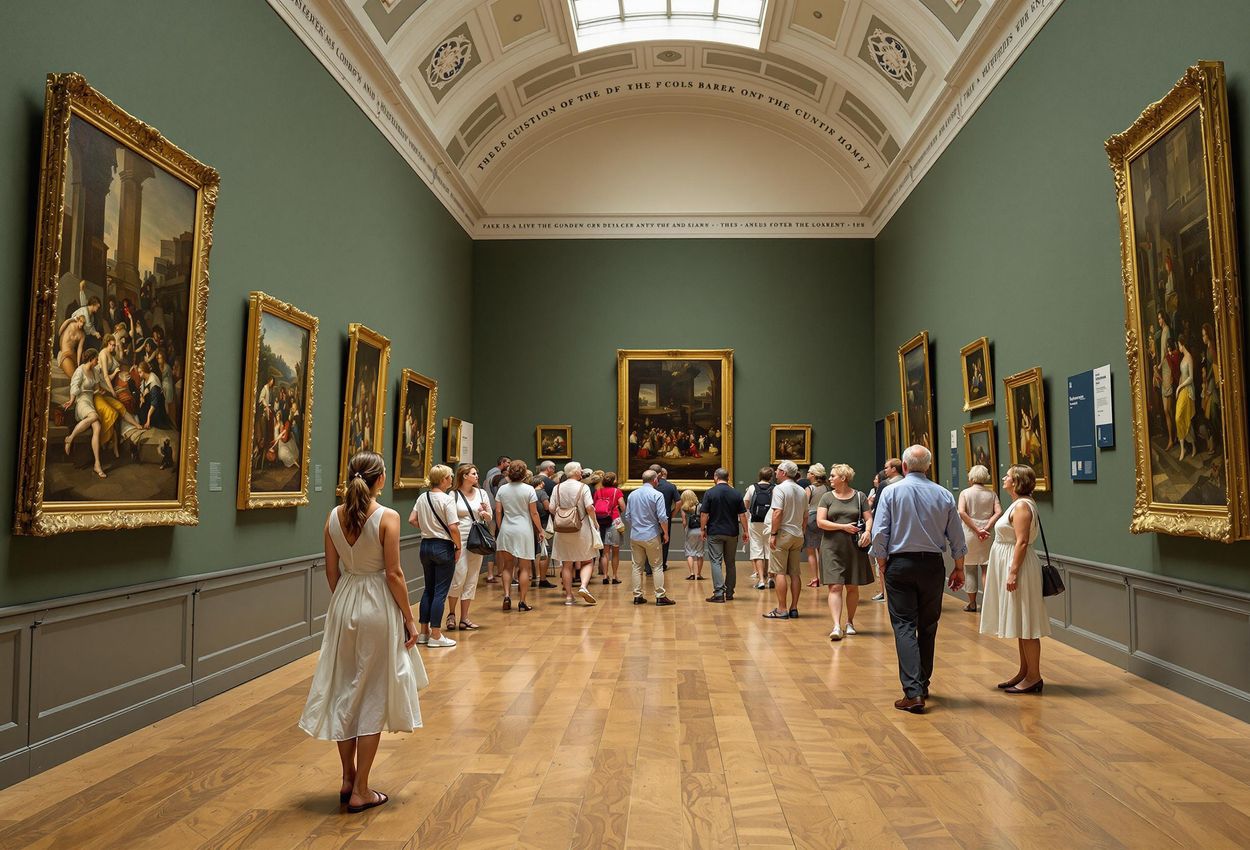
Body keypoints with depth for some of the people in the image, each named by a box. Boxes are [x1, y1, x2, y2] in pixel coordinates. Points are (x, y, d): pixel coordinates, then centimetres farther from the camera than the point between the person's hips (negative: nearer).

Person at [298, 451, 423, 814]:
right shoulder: (387, 518, -15)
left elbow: (332, 571, 5)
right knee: (372, 696, 6)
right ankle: (361, 791, 13)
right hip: (378, 606, -5)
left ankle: (348, 780, 30)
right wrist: (409, 619, -6)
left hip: (344, 604, 5)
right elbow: (393, 573, -14)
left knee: (344, 692, 18)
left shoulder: (334, 516, -1)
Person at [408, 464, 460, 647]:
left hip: (426, 545, 7)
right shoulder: (447, 499, -16)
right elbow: (453, 528, -20)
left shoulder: (422, 497, 4)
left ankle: (424, 632, 22)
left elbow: (412, 520, 6)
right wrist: (458, 547, -8)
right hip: (443, 547, -7)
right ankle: (435, 636, 6)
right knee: (440, 592, 1)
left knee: (428, 589, 17)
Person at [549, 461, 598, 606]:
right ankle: (583, 586, -14)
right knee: (587, 561, 9)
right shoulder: (583, 487, -6)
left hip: (562, 530, 3)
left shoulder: (557, 488, 4)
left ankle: (568, 596, 11)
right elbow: (589, 508, -15)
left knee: (567, 564, 10)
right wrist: (595, 521, 0)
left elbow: (552, 509, 0)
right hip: (581, 529, -3)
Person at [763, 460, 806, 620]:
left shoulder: (780, 488, -9)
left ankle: (781, 610, -4)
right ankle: (794, 608, 12)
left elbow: (778, 512, -18)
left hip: (782, 535, -7)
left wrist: (773, 534, -16)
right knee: (795, 573, 9)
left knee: (780, 573, -4)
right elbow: (805, 517, 17)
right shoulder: (802, 491, 13)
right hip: (798, 535, 7)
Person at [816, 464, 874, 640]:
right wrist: (843, 527, -12)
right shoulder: (827, 498, 4)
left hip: (854, 547, 1)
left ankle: (850, 622, 27)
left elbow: (869, 518, 3)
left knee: (852, 587, 10)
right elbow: (820, 522, -3)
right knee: (835, 587, -9)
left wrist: (867, 531, -18)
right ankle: (836, 626, -12)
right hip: (832, 548, -1)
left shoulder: (859, 497, 5)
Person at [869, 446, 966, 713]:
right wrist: (959, 569, 17)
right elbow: (957, 539, 6)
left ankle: (913, 692, -12)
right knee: (928, 626, 15)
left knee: (904, 626, -2)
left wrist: (882, 564, 3)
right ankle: (923, 685, 26)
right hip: (932, 565, 3)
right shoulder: (944, 495, 2)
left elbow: (879, 534, -9)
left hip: (900, 564, -3)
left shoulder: (891, 492, -6)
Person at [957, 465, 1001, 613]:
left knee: (970, 569, 9)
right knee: (986, 568, 8)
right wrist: (986, 527, -12)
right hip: (987, 535, 1)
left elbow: (962, 512, -16)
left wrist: (977, 530, -14)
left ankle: (972, 603, 15)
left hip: (969, 534, -1)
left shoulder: (965, 493, -3)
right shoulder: (992, 493, 3)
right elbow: (998, 512, -9)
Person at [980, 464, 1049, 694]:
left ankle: (1034, 677, 3)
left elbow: (1022, 542, -21)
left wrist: (1013, 572, -24)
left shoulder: (1022, 506, -15)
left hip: (1018, 567, -11)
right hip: (1009, 566, 11)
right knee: (1021, 624, 14)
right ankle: (1024, 672, 22)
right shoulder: (1018, 504, 15)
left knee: (1025, 624, -4)